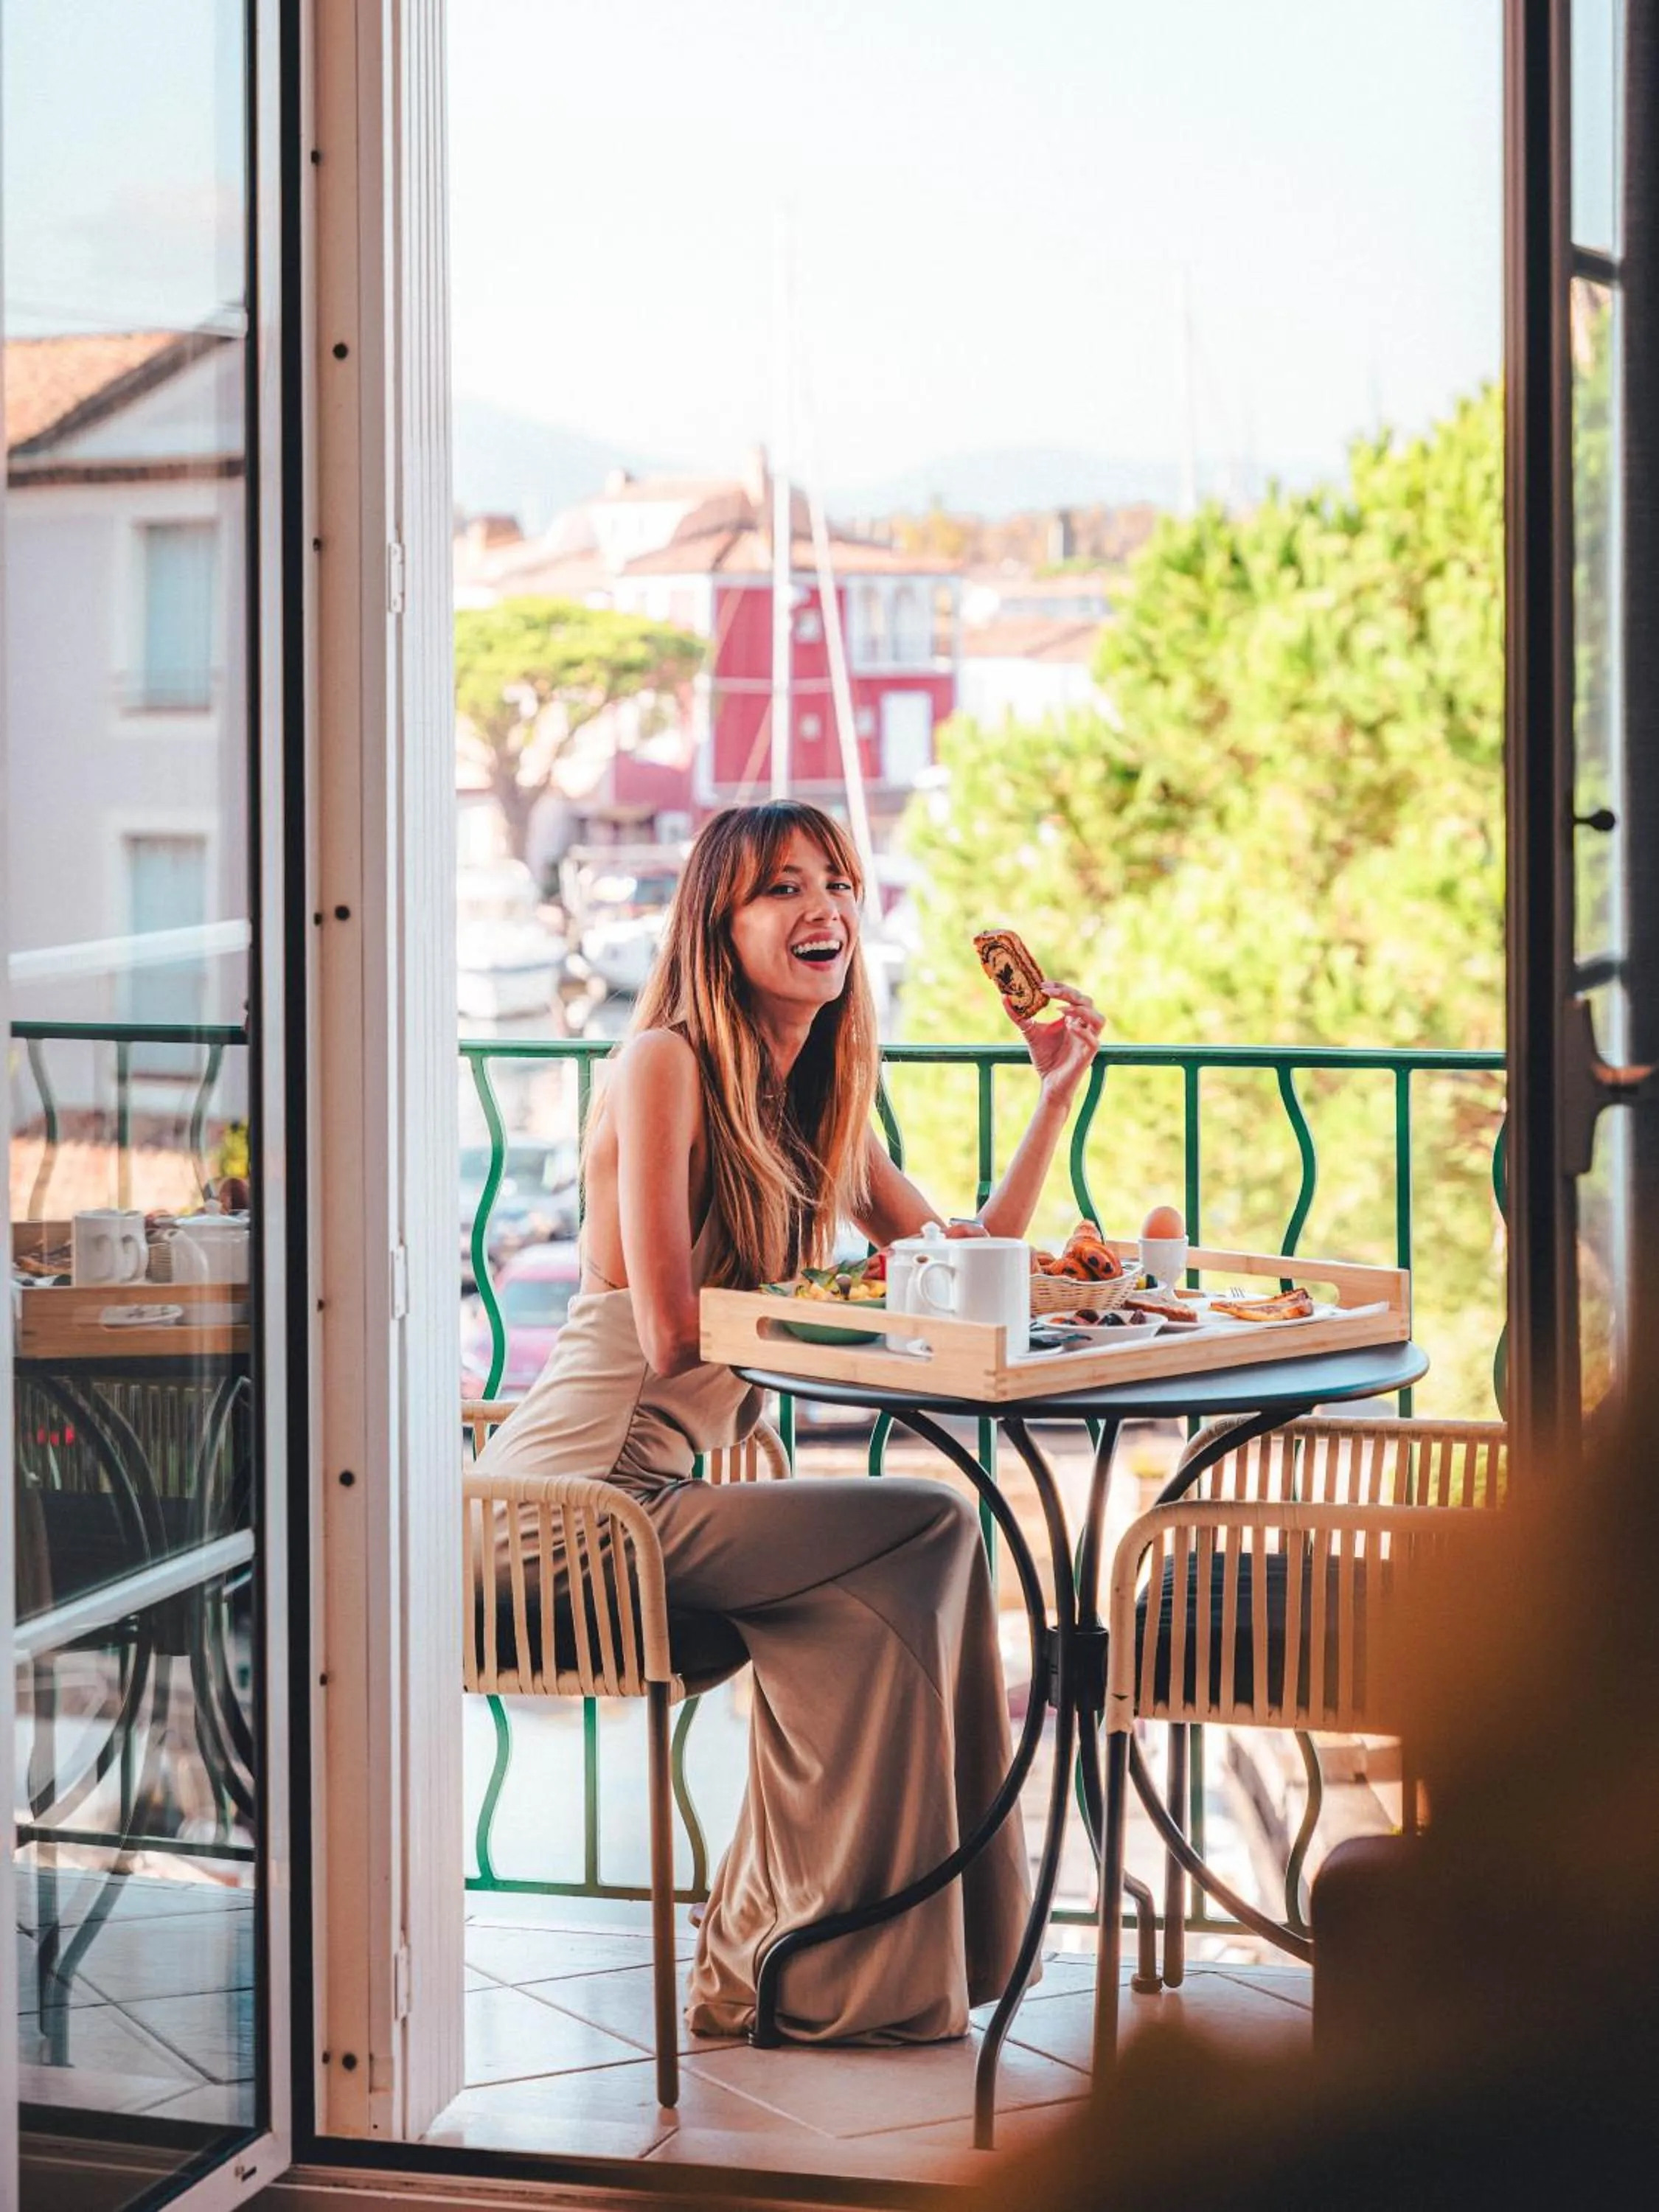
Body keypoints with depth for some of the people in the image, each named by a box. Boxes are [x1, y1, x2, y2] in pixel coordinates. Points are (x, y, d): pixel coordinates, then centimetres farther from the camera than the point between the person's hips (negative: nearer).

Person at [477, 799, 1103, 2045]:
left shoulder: (821, 1101, 18)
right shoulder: (666, 1064, -8)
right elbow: (670, 1333, -14)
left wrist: (1056, 1096, 14)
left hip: (678, 1493, 8)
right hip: (587, 1489, -8)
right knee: (931, 1529, -17)